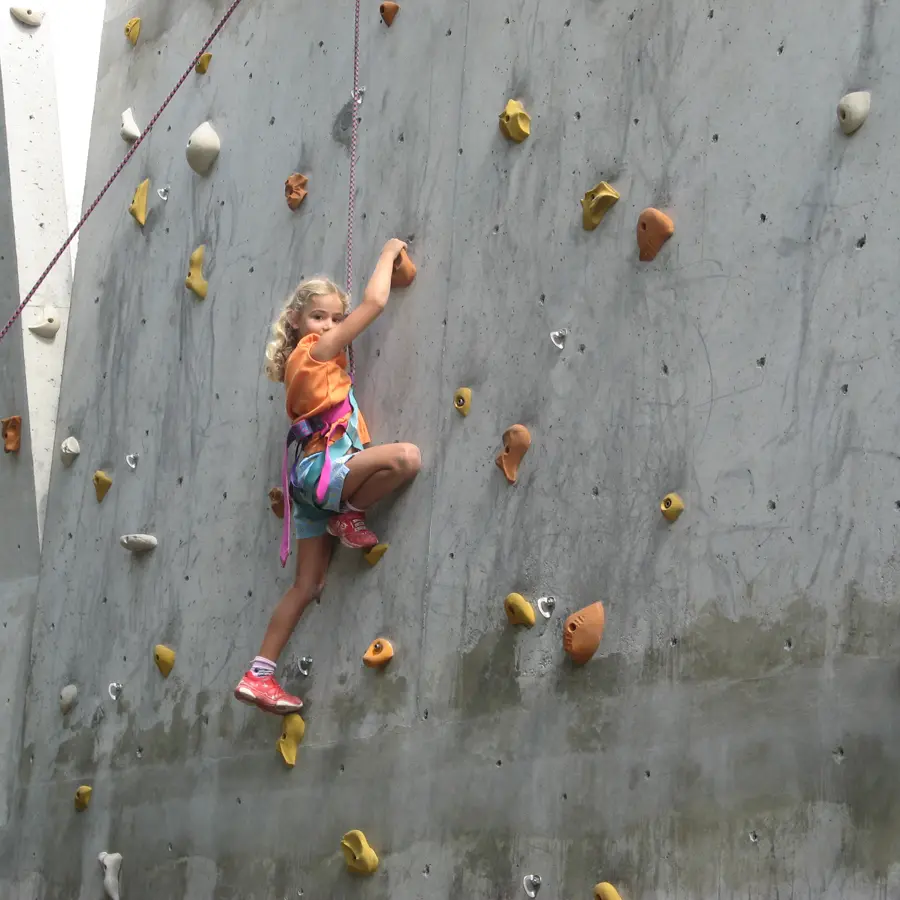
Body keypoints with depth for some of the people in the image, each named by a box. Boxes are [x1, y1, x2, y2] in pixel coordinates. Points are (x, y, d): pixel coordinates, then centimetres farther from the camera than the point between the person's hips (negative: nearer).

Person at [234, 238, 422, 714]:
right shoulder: (316, 350, -6)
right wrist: (389, 253, 7)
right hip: (322, 466, -9)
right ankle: (350, 516, -8)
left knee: (307, 585, 9)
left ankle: (258, 675, 9)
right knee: (405, 456, -31)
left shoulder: (303, 360, 18)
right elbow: (374, 301, -6)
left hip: (313, 476, 9)